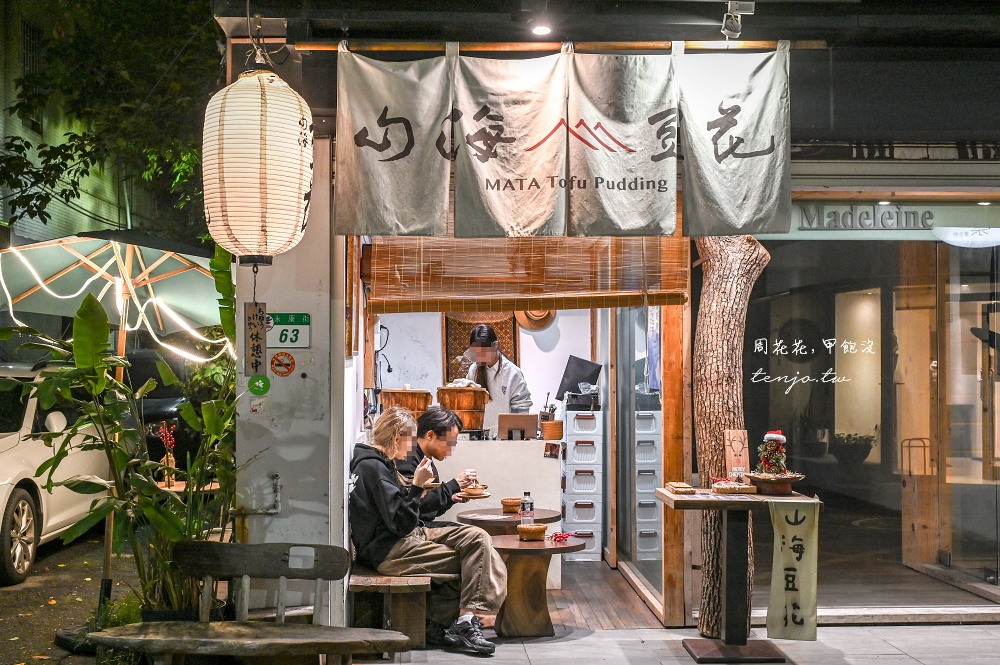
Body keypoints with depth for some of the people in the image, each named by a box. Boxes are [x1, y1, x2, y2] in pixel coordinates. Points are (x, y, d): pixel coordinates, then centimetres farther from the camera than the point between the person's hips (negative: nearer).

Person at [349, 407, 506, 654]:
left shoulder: (380, 463, 18)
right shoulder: (373, 467, -14)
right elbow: (401, 524, -20)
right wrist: (417, 486, -19)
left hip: (402, 540, 10)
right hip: (387, 551, -10)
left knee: (477, 537, -9)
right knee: (471, 561, -12)